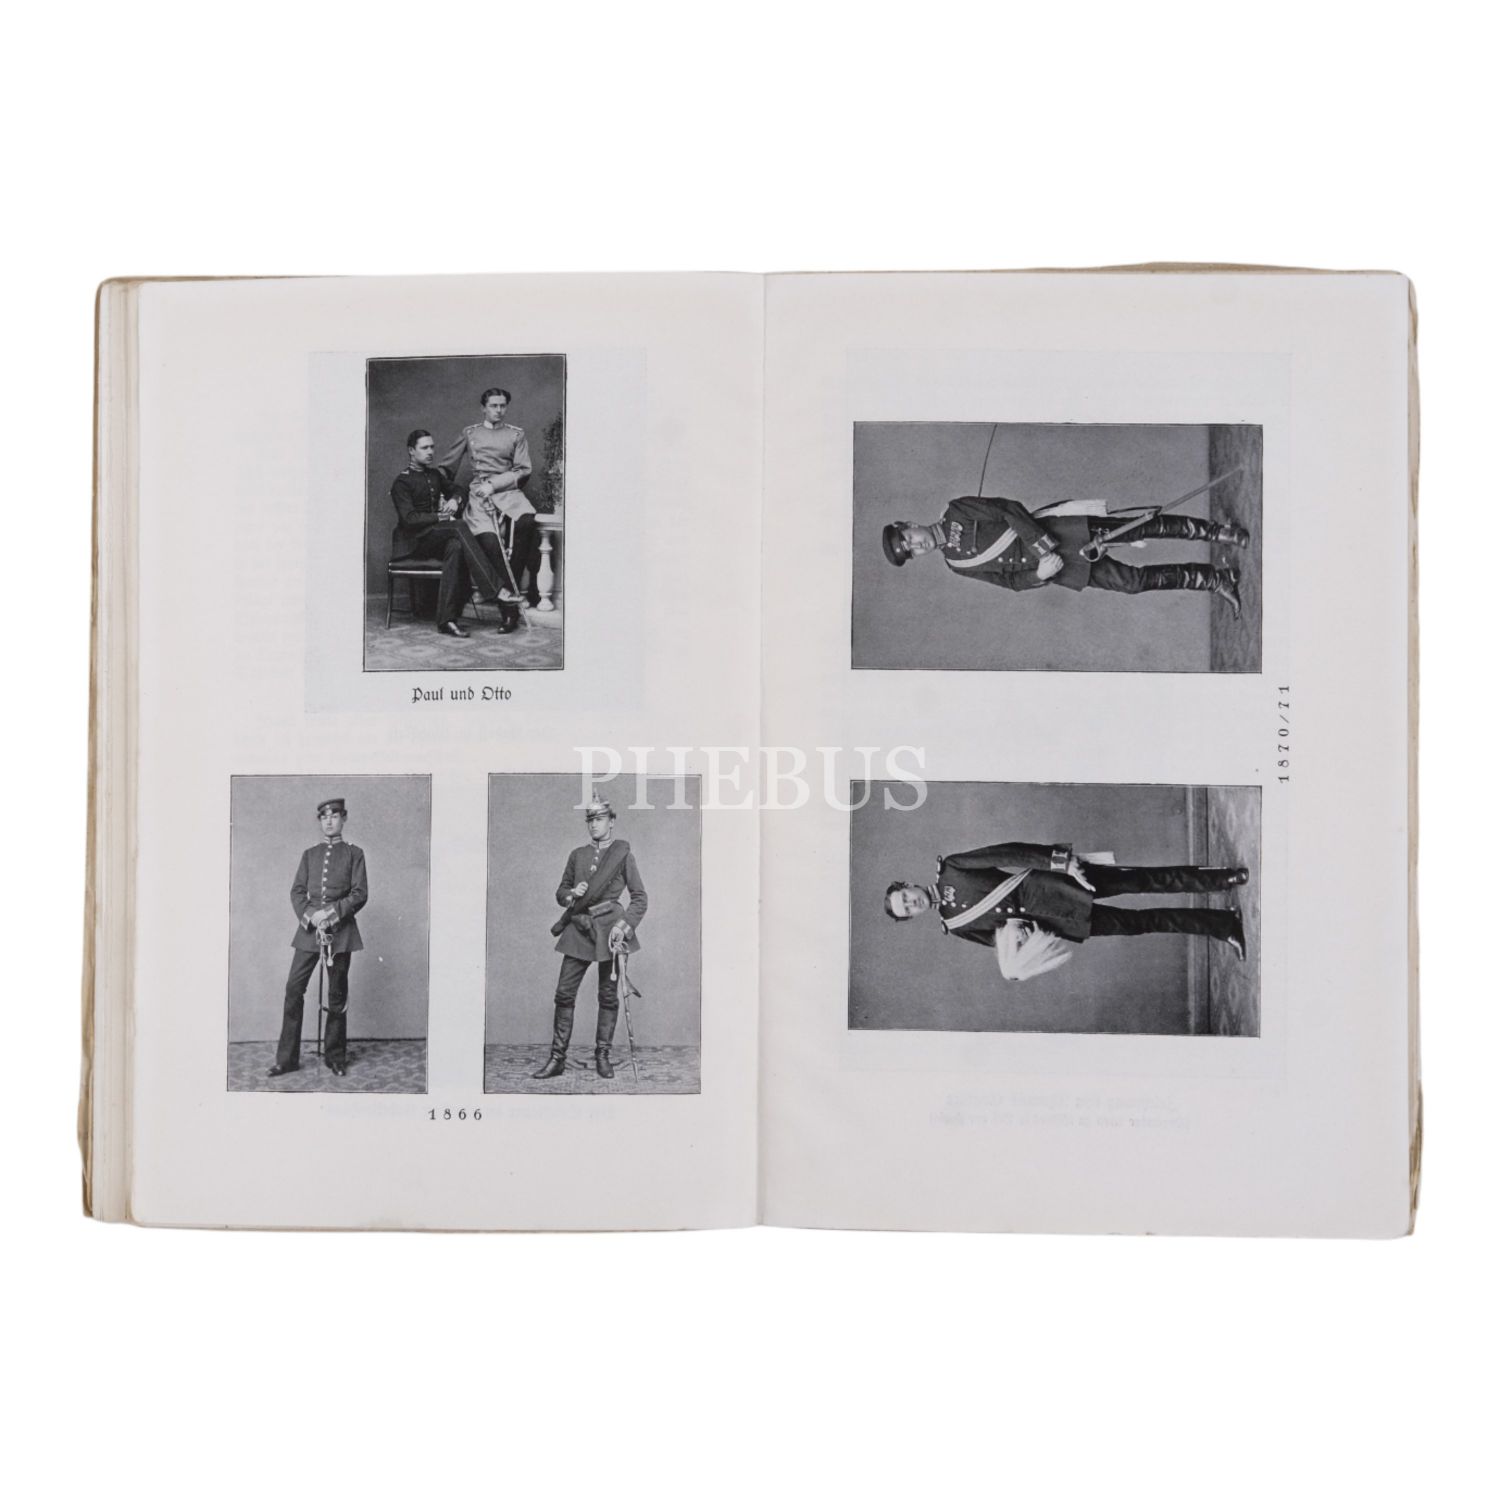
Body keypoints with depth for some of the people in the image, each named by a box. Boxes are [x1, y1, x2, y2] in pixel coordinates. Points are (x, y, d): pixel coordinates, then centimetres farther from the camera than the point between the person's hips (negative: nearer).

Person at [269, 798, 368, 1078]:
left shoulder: (354, 853, 6)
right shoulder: (309, 854, 14)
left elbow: (360, 893, -2)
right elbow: (297, 891, 8)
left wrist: (332, 912, -14)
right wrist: (309, 915, -10)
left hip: (340, 930, -2)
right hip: (309, 928, 2)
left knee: (337, 995, 3)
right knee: (294, 989, -6)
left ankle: (336, 1058, 13)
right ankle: (287, 1059, 1)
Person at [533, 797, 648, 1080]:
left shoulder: (623, 854, 2)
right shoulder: (577, 855, 12)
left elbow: (640, 897, 1)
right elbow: (561, 892, 18)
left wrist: (624, 925, -12)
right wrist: (572, 894, -6)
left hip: (610, 928, -3)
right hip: (579, 929, 3)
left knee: (608, 995, 3)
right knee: (564, 993, -2)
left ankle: (602, 1056, 13)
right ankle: (557, 1058, 3)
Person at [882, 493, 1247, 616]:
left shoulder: (957, 511, -7)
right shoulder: (956, 563, 3)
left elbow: (1011, 510, -11)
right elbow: (1010, 579, 5)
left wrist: (1042, 547, -21)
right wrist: (1039, 572, -15)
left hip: (1054, 530, -2)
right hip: (1040, 570, 2)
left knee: (1142, 529, -10)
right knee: (1134, 581, -6)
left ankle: (1216, 530, 9)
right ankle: (1218, 580, 5)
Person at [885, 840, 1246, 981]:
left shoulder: (949, 870, -2)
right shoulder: (952, 924, 7)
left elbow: (1002, 854, -10)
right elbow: (994, 936, 11)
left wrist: (1056, 859, -19)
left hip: (1039, 885, -1)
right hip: (1046, 921, 1)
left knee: (1139, 881, -7)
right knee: (1137, 923, -3)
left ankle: (1224, 877, 4)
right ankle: (1224, 925, 3)